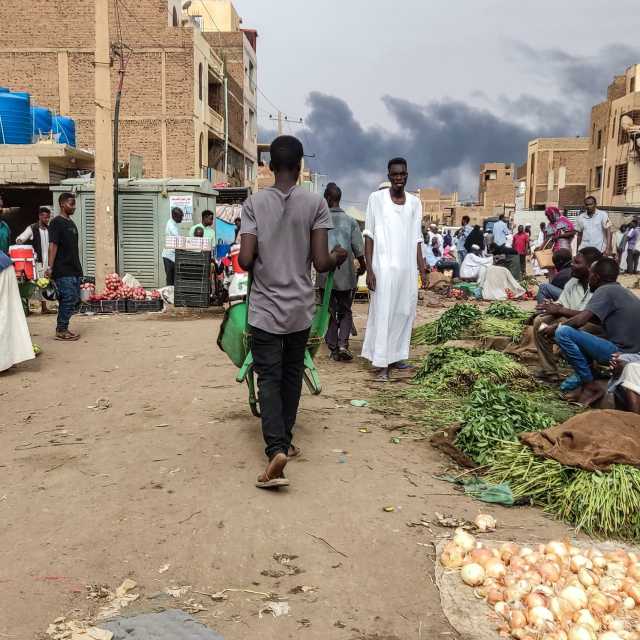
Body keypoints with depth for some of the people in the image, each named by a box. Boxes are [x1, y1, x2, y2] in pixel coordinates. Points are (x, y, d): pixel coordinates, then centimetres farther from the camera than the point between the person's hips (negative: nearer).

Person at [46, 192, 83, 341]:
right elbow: (53, 245, -14)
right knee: (68, 299, -9)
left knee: (74, 300, 9)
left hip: (74, 270, 8)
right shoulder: (56, 222, -7)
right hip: (63, 271, -8)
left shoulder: (71, 223, 17)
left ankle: (63, 328, 18)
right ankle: (61, 330, -1)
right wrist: (50, 267, -19)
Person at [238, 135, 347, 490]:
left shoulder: (254, 202, -5)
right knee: (292, 374, 17)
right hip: (301, 307, 1)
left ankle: (276, 448, -16)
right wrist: (339, 256, 14)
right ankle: (285, 440, 29)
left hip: (265, 307, -1)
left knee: (269, 378, 1)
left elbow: (245, 260, -11)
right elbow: (321, 263, -8)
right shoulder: (315, 203, -5)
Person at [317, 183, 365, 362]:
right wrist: (362, 267, 17)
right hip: (346, 275, 1)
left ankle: (334, 349, 12)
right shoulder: (350, 221, -1)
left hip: (325, 274, -1)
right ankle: (343, 343, -5)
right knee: (345, 311, 13)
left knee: (329, 312, 10)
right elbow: (359, 250, -1)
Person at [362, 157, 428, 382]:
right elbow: (369, 236, -3)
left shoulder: (415, 203, 10)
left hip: (408, 267, 5)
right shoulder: (377, 198, -2)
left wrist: (423, 270, 9)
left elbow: (416, 240, 13)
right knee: (383, 313, -6)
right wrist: (369, 269, -9)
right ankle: (382, 363, -4)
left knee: (405, 312, 7)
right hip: (384, 266, -5)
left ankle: (396, 355, 18)